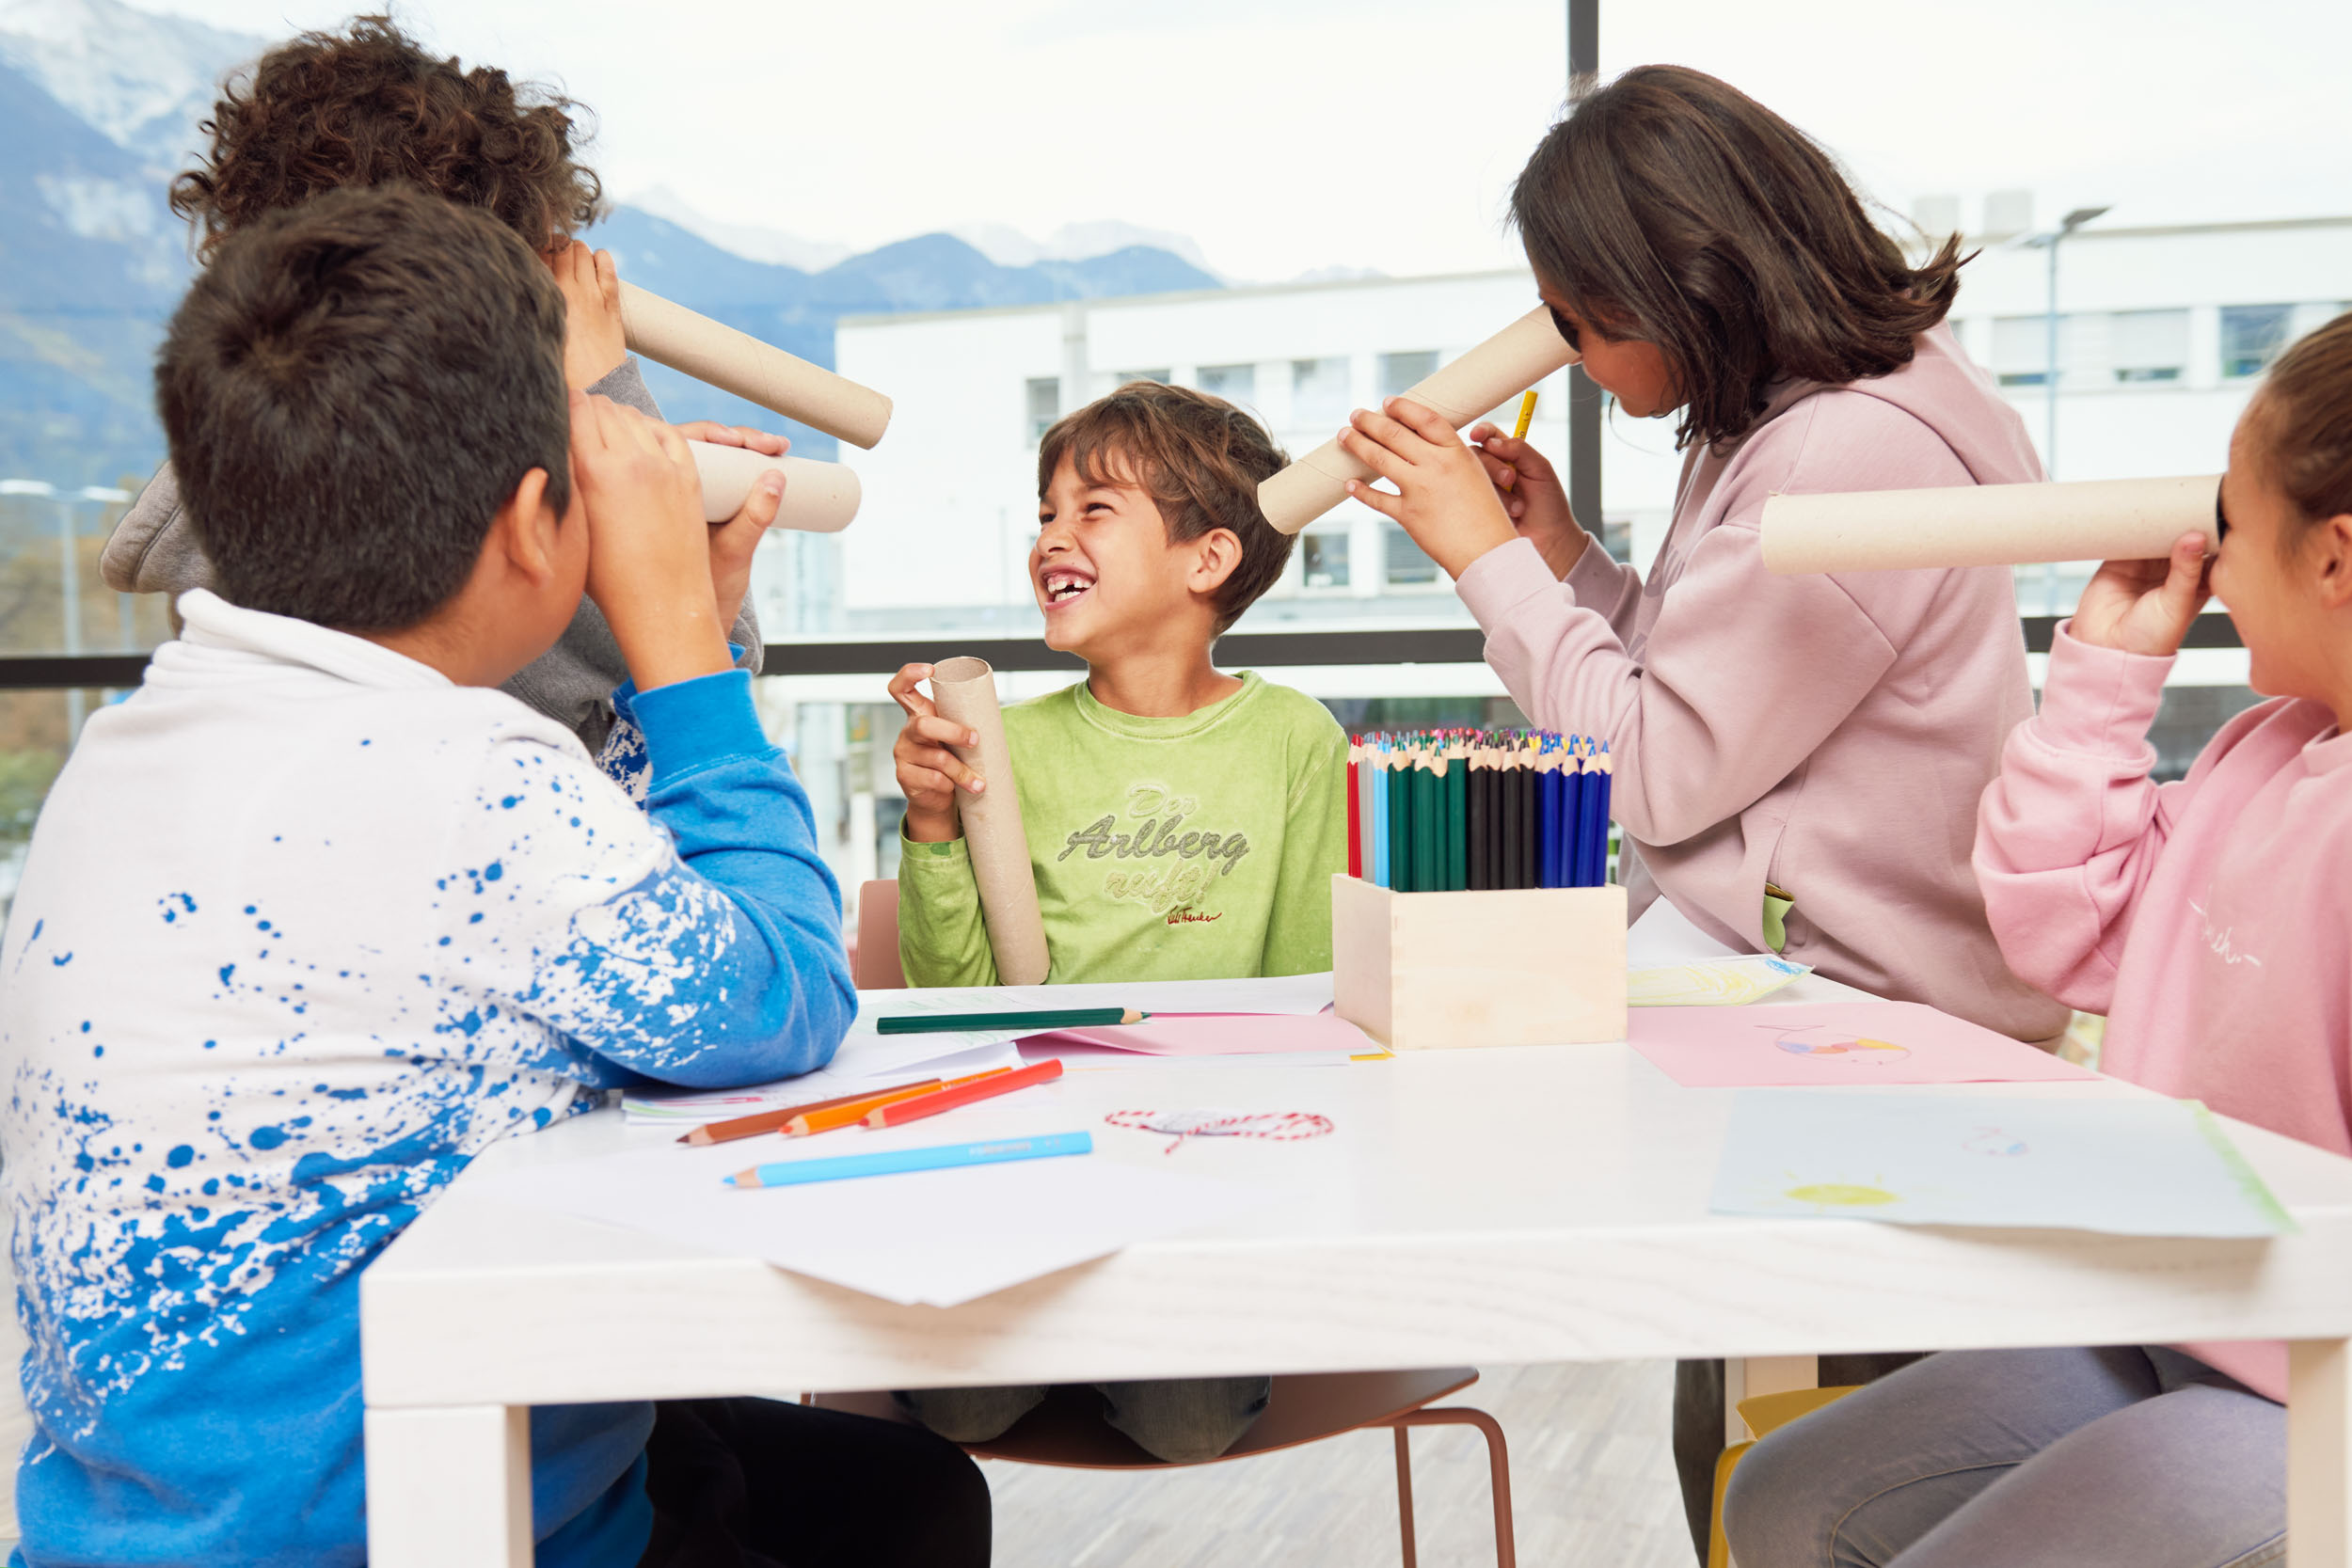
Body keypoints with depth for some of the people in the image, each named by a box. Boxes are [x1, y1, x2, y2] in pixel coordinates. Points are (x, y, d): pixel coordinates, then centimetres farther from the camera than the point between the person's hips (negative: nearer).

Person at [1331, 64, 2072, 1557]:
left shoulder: (1854, 457, -21)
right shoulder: (1785, 430, 13)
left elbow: (1663, 771, -20)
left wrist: (1490, 557, -11)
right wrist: (1565, 557, 7)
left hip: (1872, 1015, -10)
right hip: (1785, 969, 10)